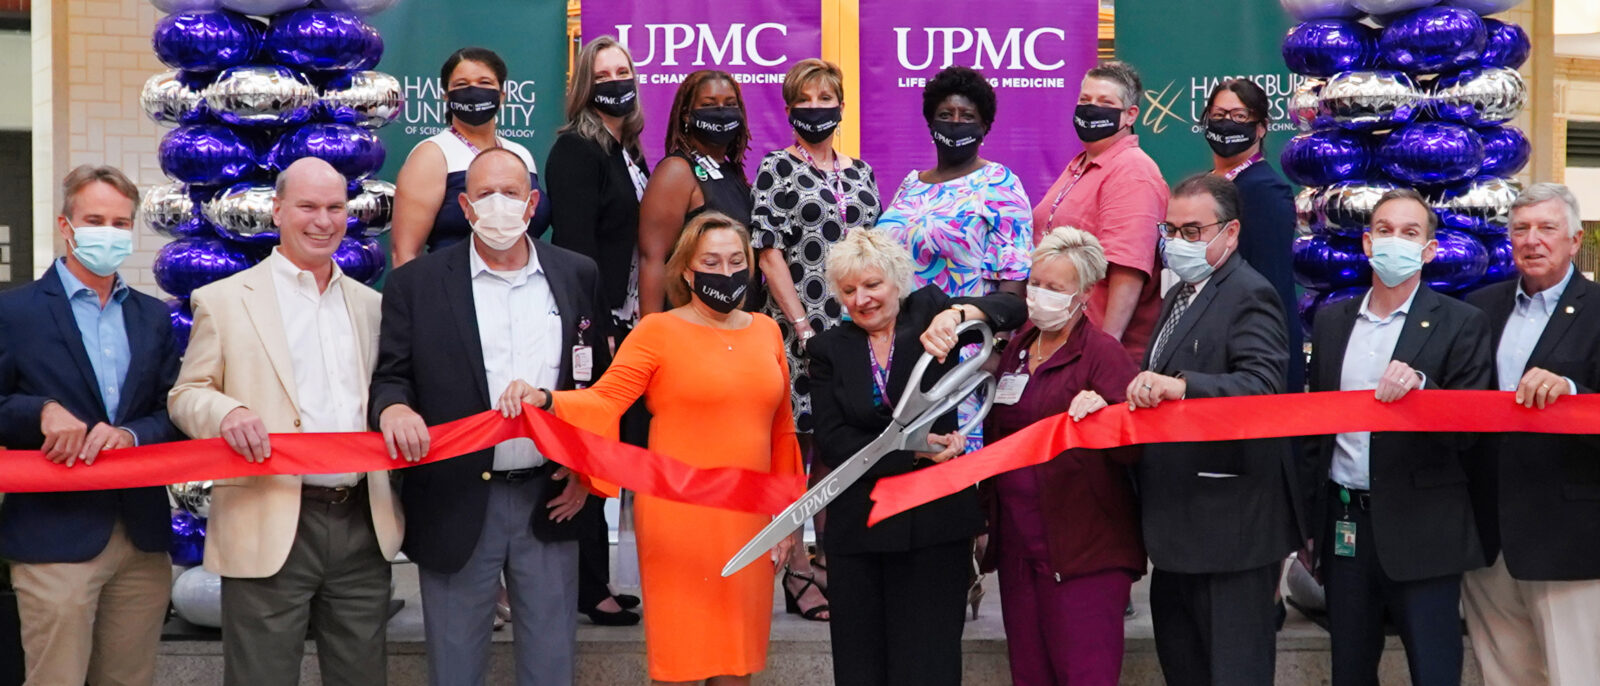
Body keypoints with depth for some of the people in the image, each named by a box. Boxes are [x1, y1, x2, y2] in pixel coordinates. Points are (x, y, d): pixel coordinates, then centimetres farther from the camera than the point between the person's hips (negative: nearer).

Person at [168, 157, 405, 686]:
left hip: (362, 525, 4)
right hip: (270, 529, -4)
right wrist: (227, 412, -18)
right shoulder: (223, 301, 4)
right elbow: (185, 396, 3)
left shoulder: (370, 304, 16)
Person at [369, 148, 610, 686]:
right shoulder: (416, 284, 0)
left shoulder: (577, 276, 6)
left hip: (551, 500, 2)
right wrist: (393, 406, -24)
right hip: (457, 506, -1)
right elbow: (390, 376, -1)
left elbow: (601, 378, 12)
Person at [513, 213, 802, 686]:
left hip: (748, 518, 4)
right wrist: (546, 401, -29)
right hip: (681, 518, -4)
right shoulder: (658, 331, -1)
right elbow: (604, 401, -10)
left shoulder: (766, 331, 13)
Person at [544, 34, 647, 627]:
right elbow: (575, 243, -16)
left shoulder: (628, 151, 16)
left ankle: (597, 582, 19)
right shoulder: (576, 150, -9)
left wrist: (640, 321, 12)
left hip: (626, 323, 8)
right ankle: (589, 589, 5)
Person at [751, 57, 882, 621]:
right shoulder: (777, 169, 0)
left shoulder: (860, 172, 15)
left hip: (856, 328, 5)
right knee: (794, 446, -3)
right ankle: (797, 570, 1)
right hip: (798, 327, -5)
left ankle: (832, 558, 17)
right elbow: (769, 253, -7)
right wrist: (802, 326, -13)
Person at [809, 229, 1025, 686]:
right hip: (859, 527, 1)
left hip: (935, 521, -1)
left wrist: (957, 314, -28)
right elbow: (833, 443, -3)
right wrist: (914, 450, -13)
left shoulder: (927, 311, 4)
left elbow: (1011, 308, -8)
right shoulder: (829, 350, 5)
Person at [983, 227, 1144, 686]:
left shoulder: (1102, 353, -6)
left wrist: (1103, 415, -31)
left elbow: (1139, 446, -12)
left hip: (1082, 544, -7)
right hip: (1017, 541, 7)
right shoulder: (1017, 347, 14)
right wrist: (987, 507, 20)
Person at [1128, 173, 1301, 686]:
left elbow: (1262, 384, -28)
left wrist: (1180, 385, -40)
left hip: (1230, 523, -10)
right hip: (1178, 524, 10)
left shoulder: (1250, 296, -12)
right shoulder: (1179, 298, 18)